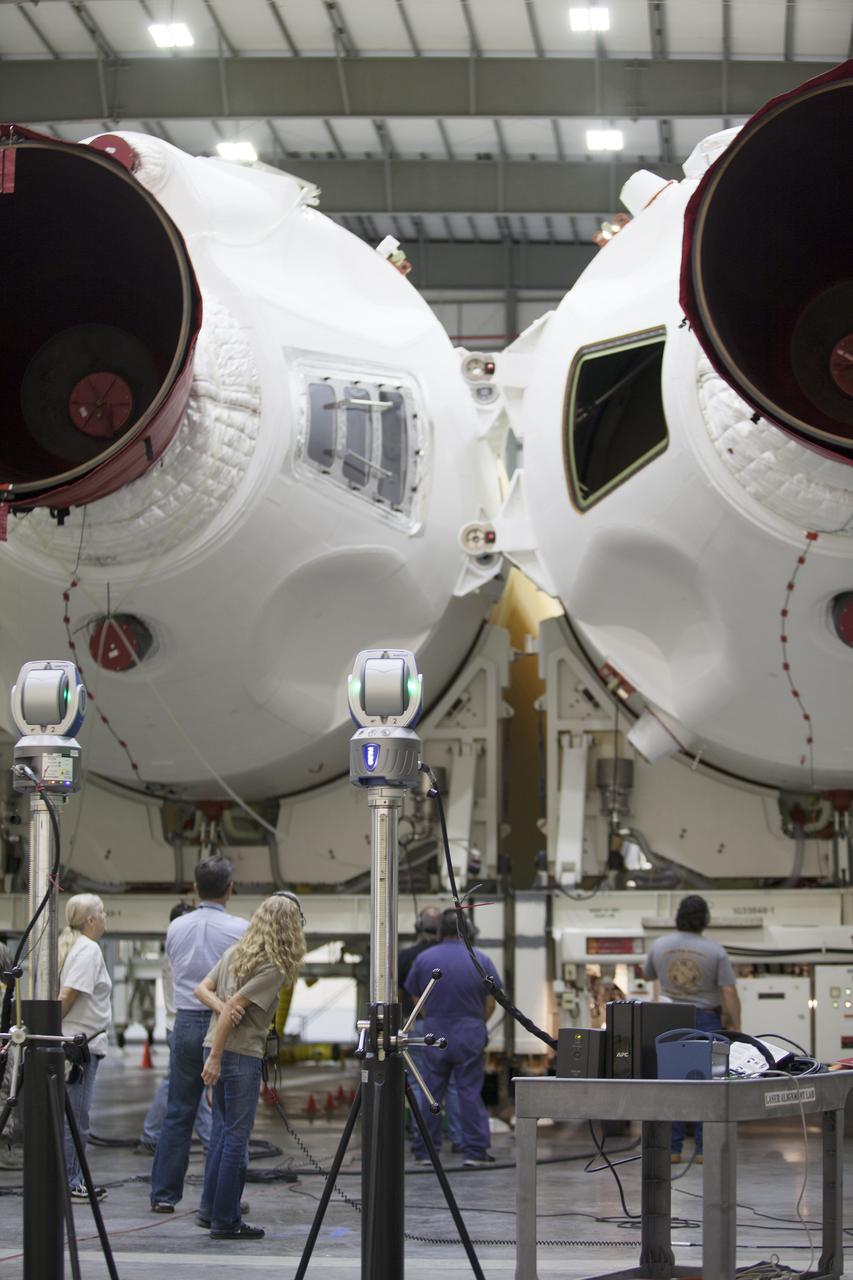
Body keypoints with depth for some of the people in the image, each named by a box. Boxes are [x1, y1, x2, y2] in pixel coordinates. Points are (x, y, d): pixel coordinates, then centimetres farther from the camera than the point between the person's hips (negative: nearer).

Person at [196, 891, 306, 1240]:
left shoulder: (235, 952, 11)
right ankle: (225, 1221, 3)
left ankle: (210, 1209, 21)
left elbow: (202, 989, 9)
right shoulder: (274, 968, -13)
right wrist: (215, 1058, -15)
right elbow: (234, 1005, -18)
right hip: (242, 1054, -8)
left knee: (222, 1130, 17)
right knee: (236, 1137, -1)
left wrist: (219, 1005, -9)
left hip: (217, 1048, 8)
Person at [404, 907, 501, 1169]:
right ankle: (474, 1151, -1)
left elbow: (416, 999, 7)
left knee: (430, 1092, 7)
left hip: (434, 1032, 1)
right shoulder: (481, 960, -3)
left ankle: (424, 1151, 11)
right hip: (470, 1034, -1)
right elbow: (490, 1002, 2)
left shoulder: (424, 959, 0)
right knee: (470, 1092, 1)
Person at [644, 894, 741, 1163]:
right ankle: (704, 1148, 2)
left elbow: (650, 975, 20)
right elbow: (729, 992, -9)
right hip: (706, 1020, -2)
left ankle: (672, 1148, 4)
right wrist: (735, 1026, -1)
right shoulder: (715, 951, -7)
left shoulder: (659, 946, 1)